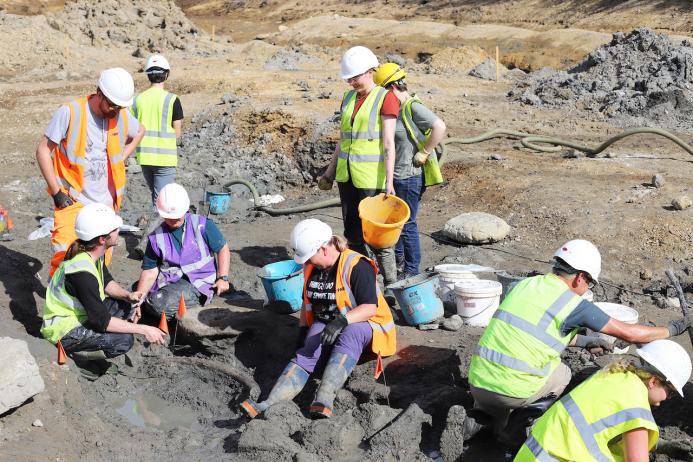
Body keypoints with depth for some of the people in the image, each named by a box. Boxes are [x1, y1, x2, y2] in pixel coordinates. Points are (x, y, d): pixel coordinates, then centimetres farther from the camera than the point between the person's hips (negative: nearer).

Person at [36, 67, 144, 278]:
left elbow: (140, 131, 23)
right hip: (72, 199, -4)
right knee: (65, 255, -13)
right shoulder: (70, 112, -14)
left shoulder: (122, 116, 0)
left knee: (103, 257, 8)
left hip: (105, 202, 4)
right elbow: (43, 150, -8)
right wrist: (57, 192, -10)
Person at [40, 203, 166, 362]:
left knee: (130, 305, 9)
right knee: (124, 341, -23)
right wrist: (142, 329, -23)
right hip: (63, 330, -9)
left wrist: (128, 295, -8)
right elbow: (102, 321, -28)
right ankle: (74, 351, -4)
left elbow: (106, 282, 12)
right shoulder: (82, 273, -32)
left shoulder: (93, 253, -5)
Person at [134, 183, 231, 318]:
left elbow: (223, 249, 3)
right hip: (168, 281, 4)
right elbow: (150, 272, 4)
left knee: (160, 302, -28)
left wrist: (223, 278, -8)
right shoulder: (156, 237, 4)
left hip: (200, 281, -4)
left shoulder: (202, 225, -3)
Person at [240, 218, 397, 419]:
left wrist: (342, 321, -37)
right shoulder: (312, 267, 7)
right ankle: (267, 405, -44)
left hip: (361, 324, -5)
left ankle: (324, 398, -56)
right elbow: (307, 302, 20)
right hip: (323, 324, 5)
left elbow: (370, 307, -22)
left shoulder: (357, 266, -16)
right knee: (304, 355, -24)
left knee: (350, 334, -40)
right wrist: (303, 330, 7)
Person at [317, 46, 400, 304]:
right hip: (347, 176, 7)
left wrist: (389, 183, -20)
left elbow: (389, 145, -13)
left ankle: (391, 287, 9)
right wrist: (330, 173, 20)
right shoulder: (348, 99, 12)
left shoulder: (386, 99, -8)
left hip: (372, 177, -7)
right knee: (352, 234, 11)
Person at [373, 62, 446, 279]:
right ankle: (398, 259, 37)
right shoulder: (396, 109, 11)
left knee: (407, 223, 0)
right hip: (395, 175, 9)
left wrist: (424, 154, -20)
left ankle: (412, 270, 13)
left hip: (410, 176, -9)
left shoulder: (414, 108, -17)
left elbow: (440, 127, -27)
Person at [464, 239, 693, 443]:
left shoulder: (526, 284, 13)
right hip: (512, 392, -5)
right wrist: (672, 329, 17)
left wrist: (584, 341, 38)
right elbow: (629, 333, 1)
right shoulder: (574, 304, -6)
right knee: (561, 373, 24)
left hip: (477, 383, 5)